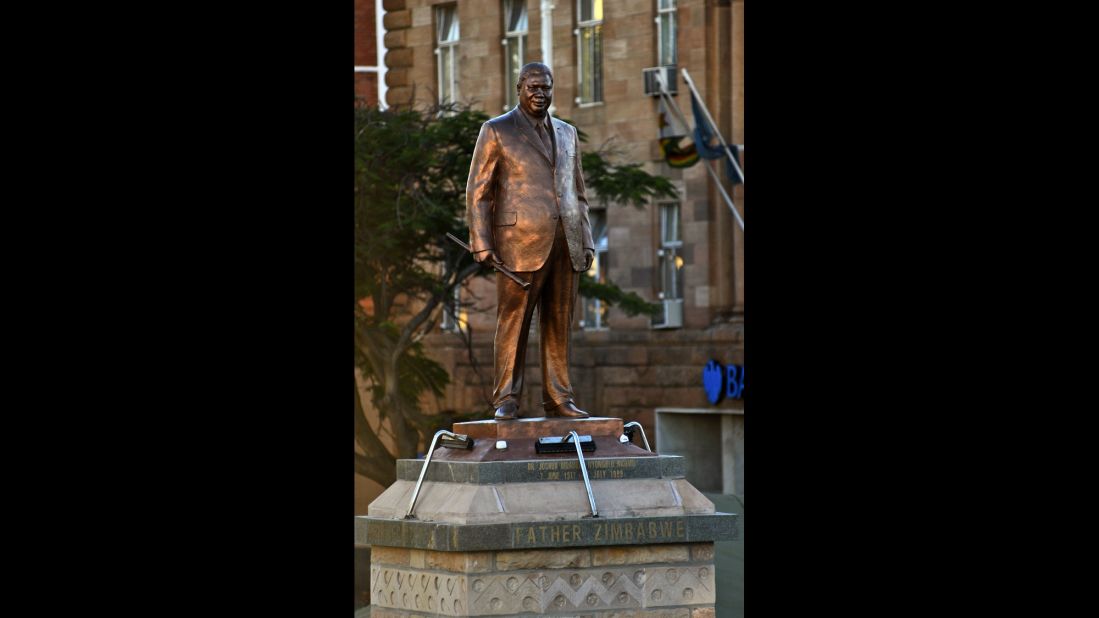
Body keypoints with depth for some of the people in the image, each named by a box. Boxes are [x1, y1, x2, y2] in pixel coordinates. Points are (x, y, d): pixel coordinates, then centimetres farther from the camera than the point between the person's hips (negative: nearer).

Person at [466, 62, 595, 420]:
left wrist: (586, 242, 12)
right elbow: (478, 192, 0)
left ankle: (558, 398, 7)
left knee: (559, 324, 4)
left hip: (565, 244, 5)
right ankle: (506, 400, -2)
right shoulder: (496, 131, 3)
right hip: (521, 243, -4)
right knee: (512, 323, -5)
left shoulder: (566, 133, 18)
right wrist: (481, 245, -9)